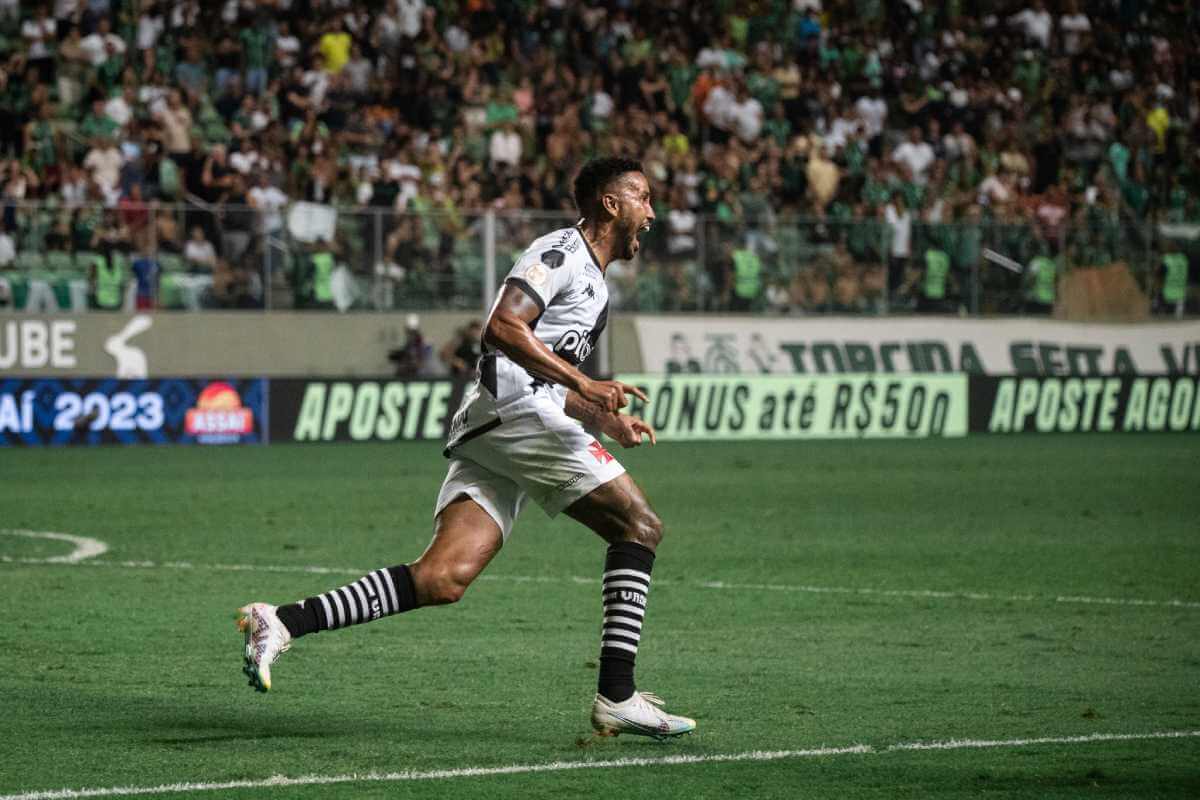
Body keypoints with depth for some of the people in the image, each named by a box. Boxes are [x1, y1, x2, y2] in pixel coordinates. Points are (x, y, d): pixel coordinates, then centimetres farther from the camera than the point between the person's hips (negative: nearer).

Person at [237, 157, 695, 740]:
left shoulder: (593, 282, 30)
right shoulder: (561, 251, -1)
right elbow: (504, 327, -17)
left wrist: (607, 421, 30)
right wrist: (584, 385, -20)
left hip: (481, 429, 9)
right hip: (516, 409, -9)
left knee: (442, 579, -8)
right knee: (639, 527, -4)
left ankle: (283, 623, -16)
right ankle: (617, 697, -8)